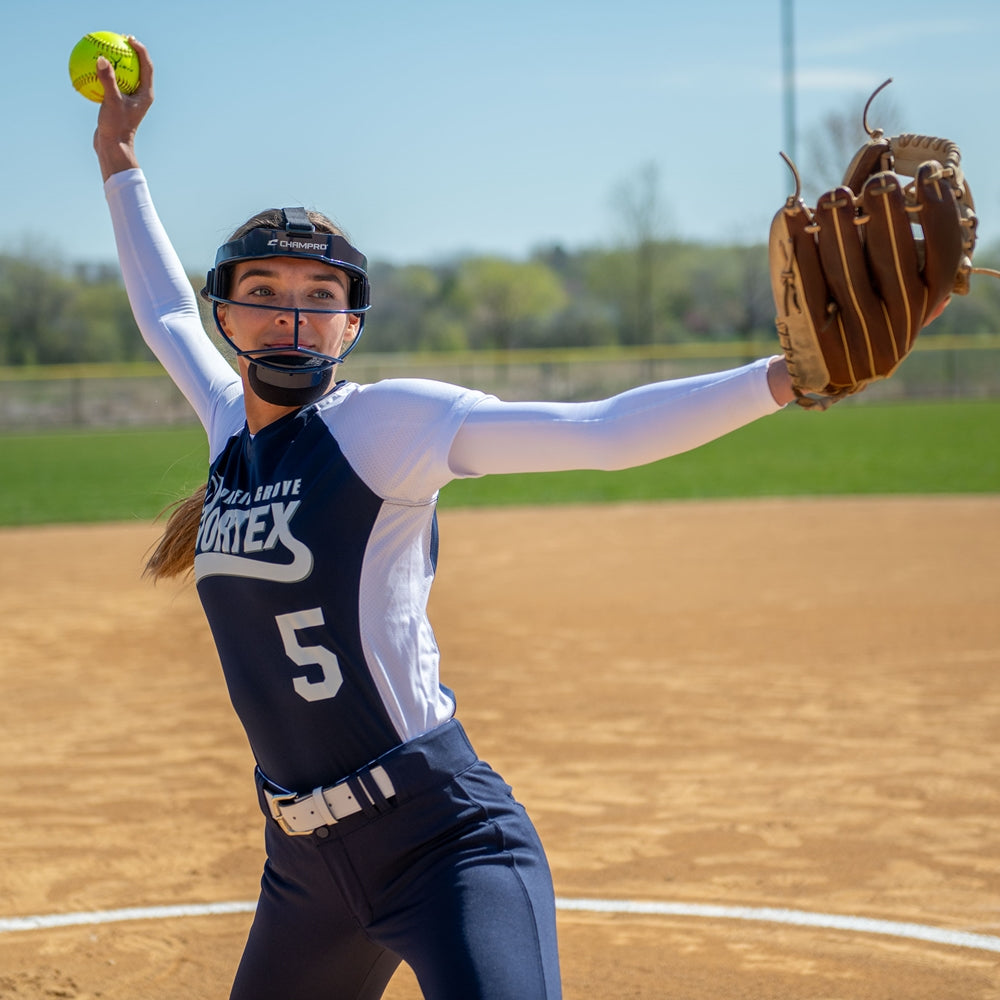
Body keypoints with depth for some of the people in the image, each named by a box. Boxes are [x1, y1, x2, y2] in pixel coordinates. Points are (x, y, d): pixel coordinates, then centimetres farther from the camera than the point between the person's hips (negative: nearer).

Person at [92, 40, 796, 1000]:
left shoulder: (384, 421, -8)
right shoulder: (231, 428, 10)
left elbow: (606, 432, -18)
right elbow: (163, 311, 30)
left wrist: (783, 375, -29)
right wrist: (118, 161, 39)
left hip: (445, 846, -7)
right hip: (305, 859, 7)